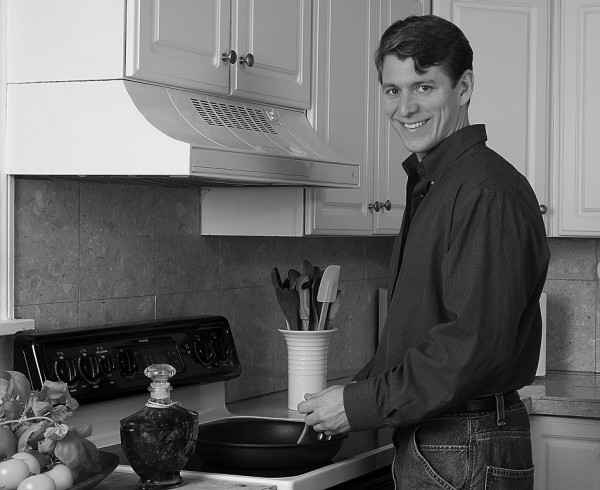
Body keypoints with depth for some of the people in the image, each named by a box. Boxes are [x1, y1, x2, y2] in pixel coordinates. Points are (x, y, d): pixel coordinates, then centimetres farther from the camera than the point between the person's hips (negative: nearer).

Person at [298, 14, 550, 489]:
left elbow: (477, 347, -26)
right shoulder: (429, 186, 14)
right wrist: (361, 386, 6)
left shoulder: (487, 192, -19)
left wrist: (361, 405, -20)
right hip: (423, 441, 9)